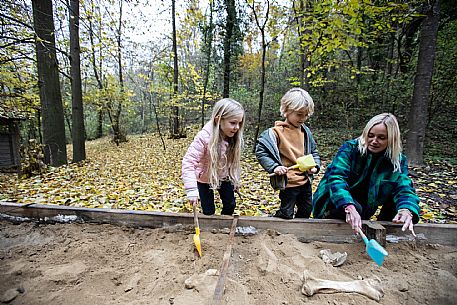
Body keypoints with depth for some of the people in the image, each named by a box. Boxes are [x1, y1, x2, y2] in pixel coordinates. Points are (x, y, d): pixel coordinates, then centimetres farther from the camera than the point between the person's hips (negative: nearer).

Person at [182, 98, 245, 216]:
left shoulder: (234, 137, -17)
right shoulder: (204, 137, -33)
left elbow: (234, 161, -3)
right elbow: (188, 162, -34)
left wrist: (236, 179, 6)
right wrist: (191, 190, -39)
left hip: (223, 177, 4)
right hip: (204, 179, -4)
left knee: (230, 205, 11)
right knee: (209, 211, 5)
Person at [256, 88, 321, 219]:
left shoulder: (305, 131, 4)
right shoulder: (276, 132, -17)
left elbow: (313, 151, 15)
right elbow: (260, 151, -16)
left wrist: (315, 165, -2)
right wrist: (274, 167, -24)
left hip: (305, 179, 7)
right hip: (288, 182, -7)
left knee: (306, 210, 23)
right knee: (286, 214, 6)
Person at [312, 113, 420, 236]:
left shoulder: (398, 161, -6)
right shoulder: (350, 148, -18)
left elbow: (404, 188, -17)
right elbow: (336, 178, -30)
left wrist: (407, 210, -42)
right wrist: (349, 207, -47)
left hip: (363, 209, 5)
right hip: (335, 202, -5)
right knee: (356, 209, -33)